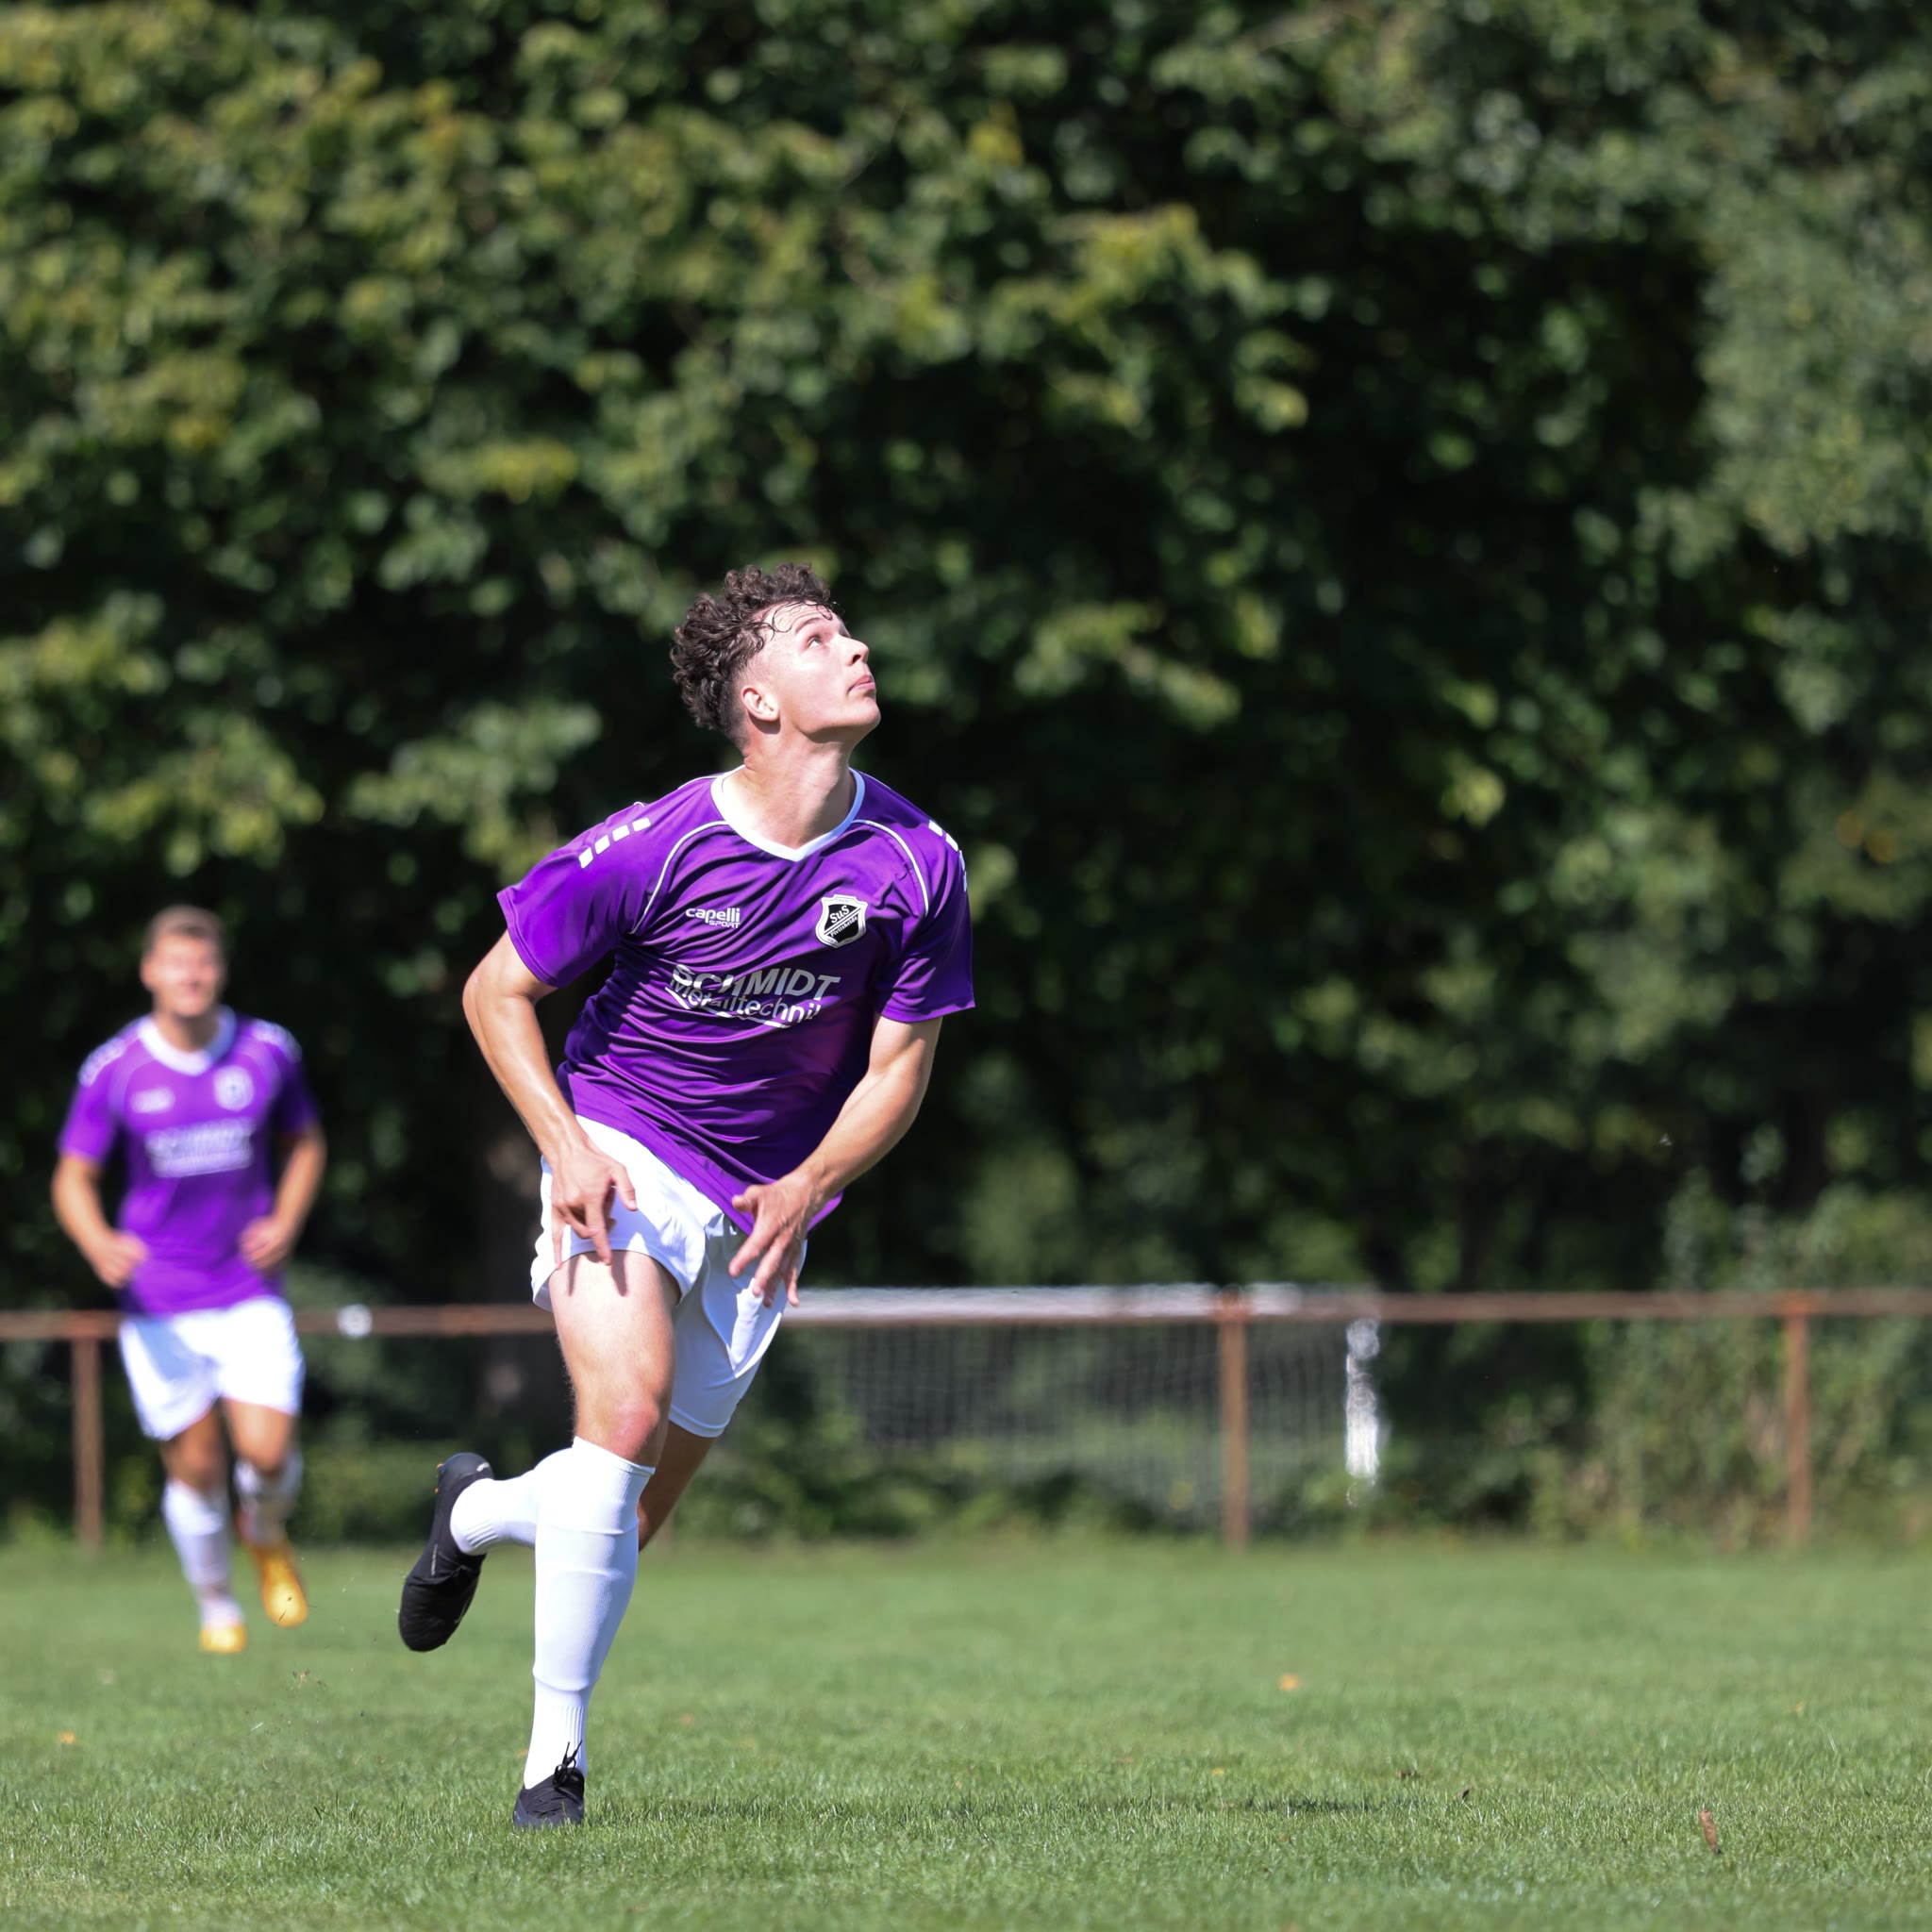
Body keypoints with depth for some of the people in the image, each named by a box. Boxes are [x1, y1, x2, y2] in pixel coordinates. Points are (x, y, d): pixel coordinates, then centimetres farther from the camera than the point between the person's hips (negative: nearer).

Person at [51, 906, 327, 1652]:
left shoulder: (268, 1052, -2)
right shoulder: (114, 1071, -7)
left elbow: (304, 1144, 14)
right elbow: (74, 1177, 0)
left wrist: (286, 1223, -3)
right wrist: (99, 1243, -20)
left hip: (249, 1290, 1)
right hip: (158, 1302, -1)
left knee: (267, 1451, -12)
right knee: (194, 1465, 2)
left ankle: (267, 1536, 23)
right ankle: (216, 1605, 26)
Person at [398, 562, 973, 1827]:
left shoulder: (917, 864, -10)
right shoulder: (651, 850, -18)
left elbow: (899, 1064, 0)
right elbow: (498, 989, -5)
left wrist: (807, 1189, -15)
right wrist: (565, 1145, -17)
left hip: (764, 1201, 4)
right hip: (622, 1159, -3)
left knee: (633, 1521, 6)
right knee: (626, 1413, -25)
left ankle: (479, 1509, 42)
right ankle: (555, 1756, -12)